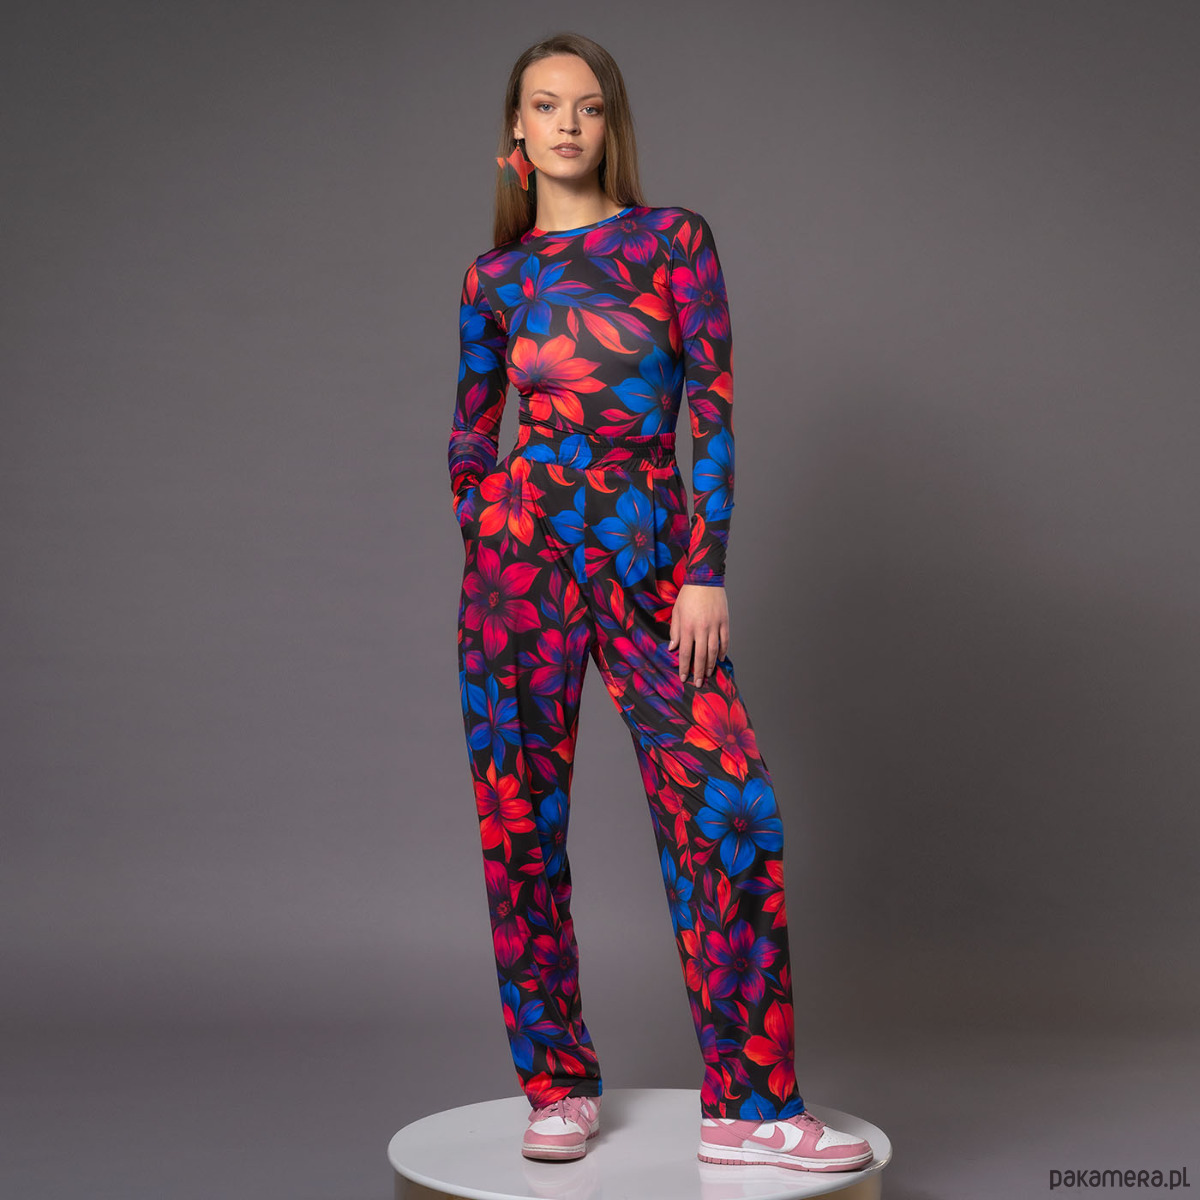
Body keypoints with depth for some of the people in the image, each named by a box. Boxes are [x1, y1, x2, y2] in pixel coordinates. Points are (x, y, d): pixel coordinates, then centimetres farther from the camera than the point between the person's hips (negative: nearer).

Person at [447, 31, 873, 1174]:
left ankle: (749, 1103, 2)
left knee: (730, 811, -9)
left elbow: (715, 406, -1)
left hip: (650, 563, -1)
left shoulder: (672, 239, 5)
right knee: (520, 828, 3)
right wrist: (481, 556, 10)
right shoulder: (493, 279, 11)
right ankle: (559, 1085, 18)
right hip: (522, 554, 2)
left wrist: (708, 572, -8)